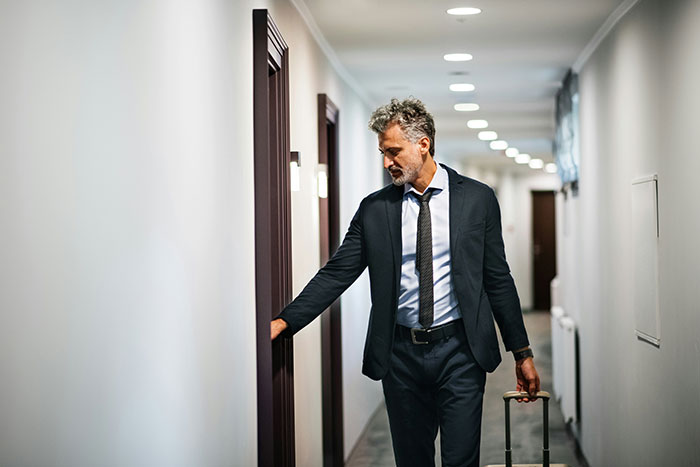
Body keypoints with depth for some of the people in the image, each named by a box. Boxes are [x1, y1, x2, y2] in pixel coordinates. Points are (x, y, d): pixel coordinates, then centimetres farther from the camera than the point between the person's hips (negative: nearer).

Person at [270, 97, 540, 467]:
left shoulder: (477, 199, 1)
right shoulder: (374, 208, 5)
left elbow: (498, 279, 4)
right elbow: (336, 274, 2)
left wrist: (522, 354, 4)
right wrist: (284, 322, -10)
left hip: (459, 352, -2)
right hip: (400, 354, 2)